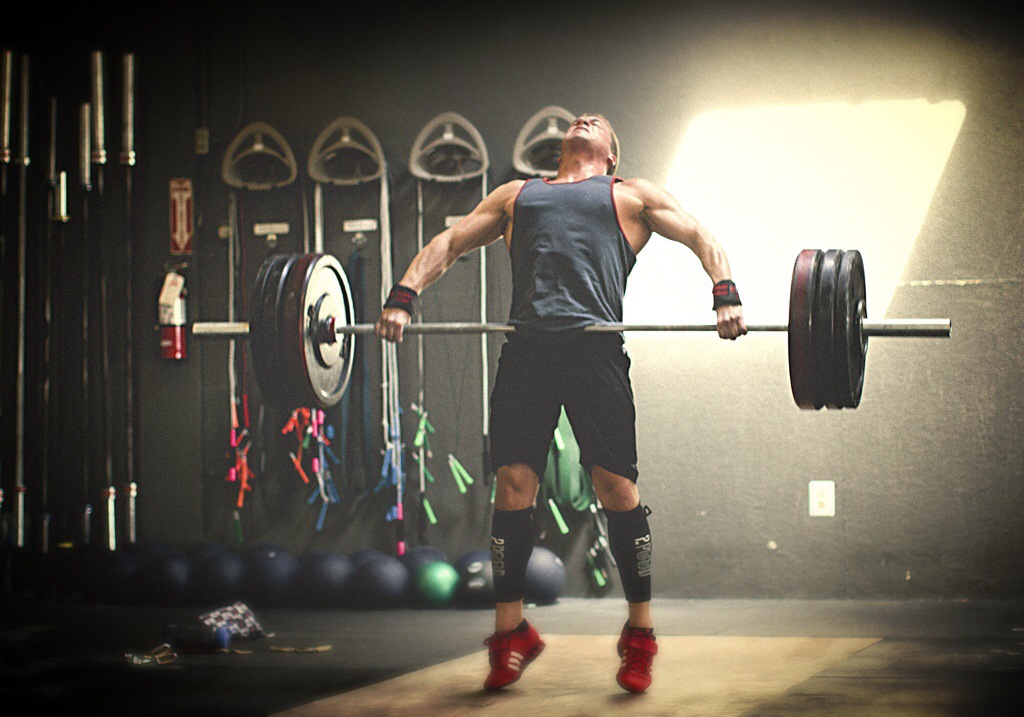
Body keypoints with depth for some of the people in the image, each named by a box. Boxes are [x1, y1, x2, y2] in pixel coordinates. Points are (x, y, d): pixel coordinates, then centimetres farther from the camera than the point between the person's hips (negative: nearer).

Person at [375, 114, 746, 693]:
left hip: (595, 345, -2)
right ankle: (511, 633, 10)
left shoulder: (632, 195, 23)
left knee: (618, 488, -6)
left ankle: (640, 634, 7)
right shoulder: (516, 194, 31)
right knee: (512, 486, -2)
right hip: (525, 346, 3)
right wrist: (404, 296, 8)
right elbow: (450, 242, 26)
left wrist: (725, 294, -8)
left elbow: (702, 237, 13)